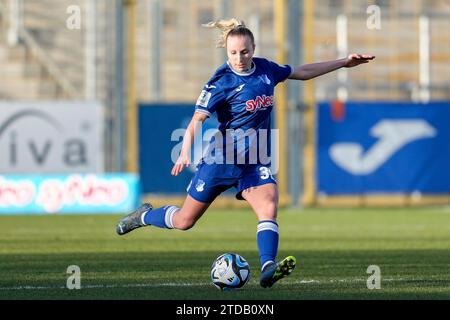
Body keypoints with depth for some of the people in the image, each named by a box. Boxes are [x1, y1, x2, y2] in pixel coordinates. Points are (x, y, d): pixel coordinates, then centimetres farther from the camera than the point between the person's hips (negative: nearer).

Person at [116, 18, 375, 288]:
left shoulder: (266, 69, 1)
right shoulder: (222, 82, -16)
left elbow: (302, 72, 18)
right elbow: (198, 120, -19)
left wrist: (344, 63, 19)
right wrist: (185, 153, -36)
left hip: (255, 163, 4)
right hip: (221, 159, -4)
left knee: (269, 208, -24)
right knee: (185, 221, 7)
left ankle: (268, 269, -36)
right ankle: (144, 216, 37)